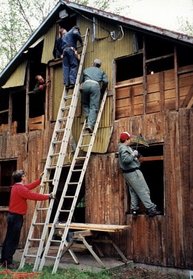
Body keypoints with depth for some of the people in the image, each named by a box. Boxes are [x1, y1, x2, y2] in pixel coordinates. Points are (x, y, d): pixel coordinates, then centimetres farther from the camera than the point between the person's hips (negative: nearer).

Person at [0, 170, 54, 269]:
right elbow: (34, 196, -21)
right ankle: (8, 262, 3)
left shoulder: (17, 186, 11)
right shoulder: (20, 188, -20)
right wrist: (48, 196, -12)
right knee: (13, 240, -3)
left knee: (8, 239, 15)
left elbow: (30, 186, 23)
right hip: (16, 217, -10)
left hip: (13, 215, 10)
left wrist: (40, 179, 26)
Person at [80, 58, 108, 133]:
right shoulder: (101, 71, 30)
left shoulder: (86, 70, 34)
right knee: (93, 107, -6)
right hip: (95, 86, -1)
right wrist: (102, 91, 25)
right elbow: (105, 81, 13)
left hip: (86, 84, 1)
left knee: (85, 104, 17)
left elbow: (81, 80, 29)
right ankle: (90, 124, -22)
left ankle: (88, 121, -1)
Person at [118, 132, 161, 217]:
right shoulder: (123, 148, -18)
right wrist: (133, 154, -18)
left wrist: (136, 154, 6)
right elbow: (126, 159, -31)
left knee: (134, 192, 16)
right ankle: (151, 209, -8)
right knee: (143, 190, -9)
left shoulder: (124, 147, 16)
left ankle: (134, 209, 18)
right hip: (133, 172, -11)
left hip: (128, 173, 11)